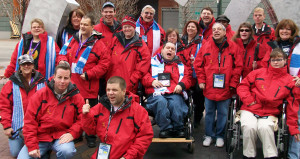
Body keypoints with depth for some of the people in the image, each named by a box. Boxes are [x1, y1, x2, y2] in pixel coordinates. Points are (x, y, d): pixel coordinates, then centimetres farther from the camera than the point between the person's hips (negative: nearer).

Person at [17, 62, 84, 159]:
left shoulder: (76, 97, 2)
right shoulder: (40, 95, 0)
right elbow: (30, 121, -2)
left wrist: (72, 133, -16)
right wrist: (32, 146, -8)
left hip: (61, 137, -1)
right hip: (40, 137, 1)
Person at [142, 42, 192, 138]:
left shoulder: (180, 65, 27)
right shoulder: (153, 62, 23)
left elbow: (188, 77, 19)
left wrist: (181, 85, -1)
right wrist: (152, 81, -5)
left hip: (174, 93, 1)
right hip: (156, 94, -1)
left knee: (175, 103, -34)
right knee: (161, 102, -36)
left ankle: (178, 129, -14)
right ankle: (166, 129, -24)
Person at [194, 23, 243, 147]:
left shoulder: (232, 47, 1)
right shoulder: (206, 46, 3)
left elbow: (238, 66, 2)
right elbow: (198, 65, 5)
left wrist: (233, 83, -3)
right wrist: (201, 81, -1)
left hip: (225, 89, 0)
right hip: (209, 88, 1)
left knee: (223, 113, 8)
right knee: (209, 112, 10)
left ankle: (220, 136, 23)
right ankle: (209, 135, 24)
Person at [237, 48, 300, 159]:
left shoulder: (289, 81, 7)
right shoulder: (259, 73, 7)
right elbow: (243, 85, 11)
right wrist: (248, 100, -6)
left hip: (270, 113, 0)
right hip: (250, 110, 1)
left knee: (265, 127, -34)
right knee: (249, 127, -30)